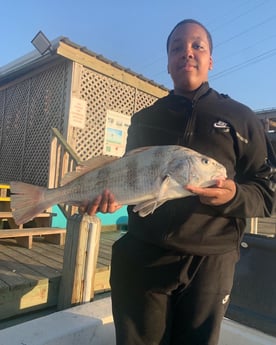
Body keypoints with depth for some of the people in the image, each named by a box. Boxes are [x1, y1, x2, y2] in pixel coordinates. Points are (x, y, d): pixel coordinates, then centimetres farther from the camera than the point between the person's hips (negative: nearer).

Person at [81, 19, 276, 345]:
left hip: (209, 263, -1)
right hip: (142, 257, 2)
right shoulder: (143, 119, 9)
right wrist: (109, 192, -7)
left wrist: (234, 196, -21)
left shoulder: (240, 118, 3)